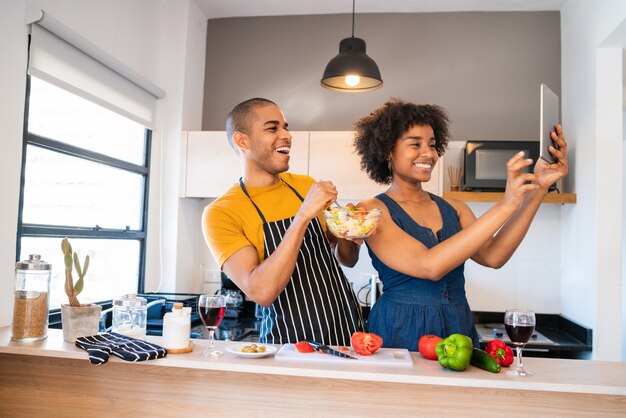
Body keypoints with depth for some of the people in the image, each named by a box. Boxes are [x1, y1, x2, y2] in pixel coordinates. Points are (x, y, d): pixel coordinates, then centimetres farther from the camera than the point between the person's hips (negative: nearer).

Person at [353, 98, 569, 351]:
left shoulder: (453, 208, 9)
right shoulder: (373, 210, -7)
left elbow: (492, 256, -6)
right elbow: (429, 266, -20)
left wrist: (539, 188, -11)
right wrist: (506, 205, -20)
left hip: (459, 330, 4)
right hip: (402, 334, -4)